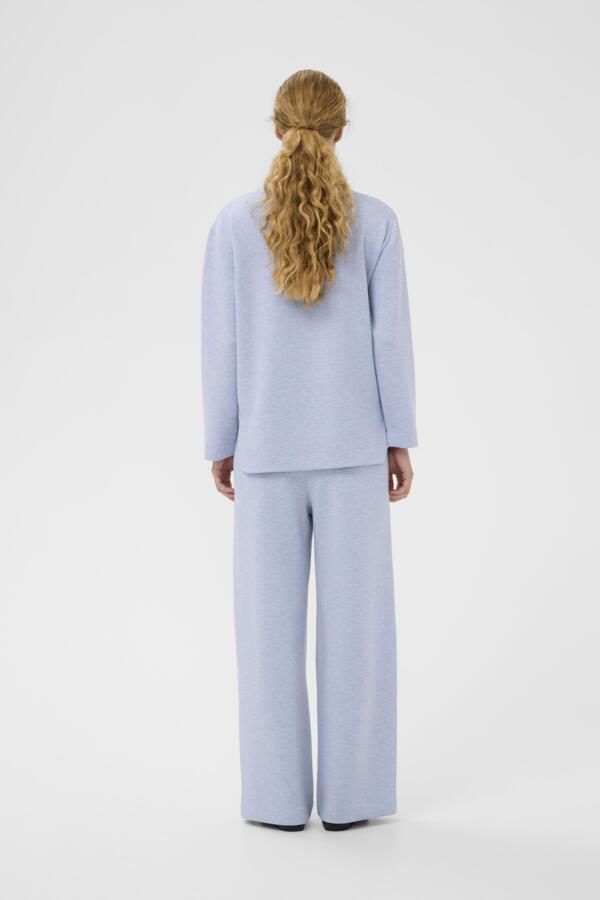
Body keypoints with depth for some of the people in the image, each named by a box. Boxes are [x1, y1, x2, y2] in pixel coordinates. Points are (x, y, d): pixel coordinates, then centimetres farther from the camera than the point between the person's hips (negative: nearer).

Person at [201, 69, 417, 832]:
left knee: (271, 619, 7)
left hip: (268, 447, 0)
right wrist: (400, 440, 5)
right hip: (351, 443, 0)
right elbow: (390, 336, -4)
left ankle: (280, 794, 12)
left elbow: (221, 343, -3)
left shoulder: (234, 223, -4)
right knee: (355, 616, 6)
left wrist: (221, 445, 7)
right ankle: (349, 793, 11)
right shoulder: (374, 220, -4)